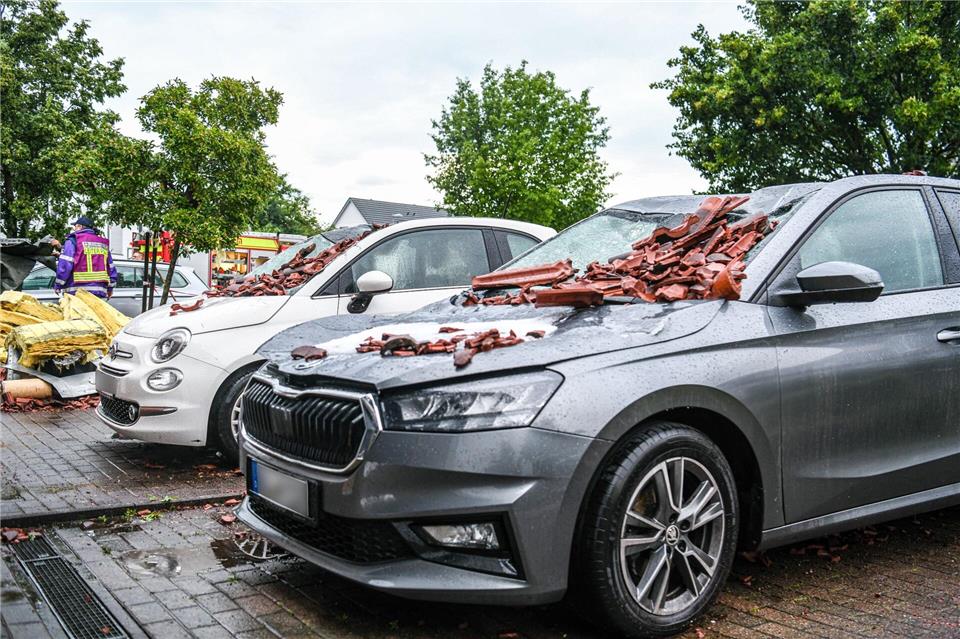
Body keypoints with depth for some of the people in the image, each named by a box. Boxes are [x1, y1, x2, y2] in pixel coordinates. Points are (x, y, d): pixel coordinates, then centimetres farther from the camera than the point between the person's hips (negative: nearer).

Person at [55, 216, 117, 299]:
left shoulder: (73, 240, 1)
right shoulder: (103, 243, 19)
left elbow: (65, 265, -8)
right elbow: (111, 268, 21)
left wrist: (58, 286, -1)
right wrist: (110, 288, 31)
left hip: (77, 291, -6)